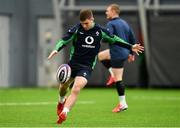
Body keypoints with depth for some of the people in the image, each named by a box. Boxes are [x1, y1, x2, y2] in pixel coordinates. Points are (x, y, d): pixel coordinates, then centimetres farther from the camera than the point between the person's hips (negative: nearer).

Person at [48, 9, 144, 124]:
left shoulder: (100, 31, -2)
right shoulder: (76, 29, -7)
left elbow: (114, 39, 12)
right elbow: (64, 41, -7)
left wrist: (130, 47, 12)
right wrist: (56, 50, -27)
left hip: (87, 67, -2)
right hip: (73, 63, 2)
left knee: (76, 89, -23)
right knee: (63, 86, 17)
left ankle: (64, 113, -25)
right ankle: (62, 101, 51)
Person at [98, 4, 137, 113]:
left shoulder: (111, 24, -13)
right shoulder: (124, 23, 13)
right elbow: (132, 39, 16)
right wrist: (132, 53, 24)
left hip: (117, 54, -9)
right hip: (124, 52, 9)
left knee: (118, 79, -3)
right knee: (101, 56, 25)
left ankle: (123, 104, -1)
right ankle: (113, 74, 15)